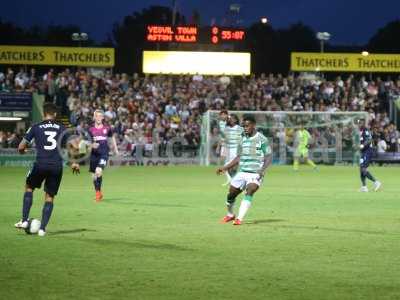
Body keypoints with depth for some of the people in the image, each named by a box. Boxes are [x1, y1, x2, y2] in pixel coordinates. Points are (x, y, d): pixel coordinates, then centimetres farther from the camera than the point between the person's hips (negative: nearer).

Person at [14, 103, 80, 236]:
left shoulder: (35, 128, 5)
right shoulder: (61, 129, 10)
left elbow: (21, 147, 5)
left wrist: (22, 151, 28)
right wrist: (74, 163, 20)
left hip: (40, 164, -1)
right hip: (57, 166, 1)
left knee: (29, 188, 23)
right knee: (49, 197, 12)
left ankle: (24, 221, 16)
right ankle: (42, 228, 5)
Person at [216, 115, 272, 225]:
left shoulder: (262, 139, -6)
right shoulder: (243, 140, 11)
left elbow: (269, 157, -7)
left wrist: (262, 170, -23)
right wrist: (225, 168, 13)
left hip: (255, 174, -6)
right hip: (242, 172, 6)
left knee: (249, 192, -28)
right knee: (230, 195, 8)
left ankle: (239, 218, -30)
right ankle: (230, 215, 35)